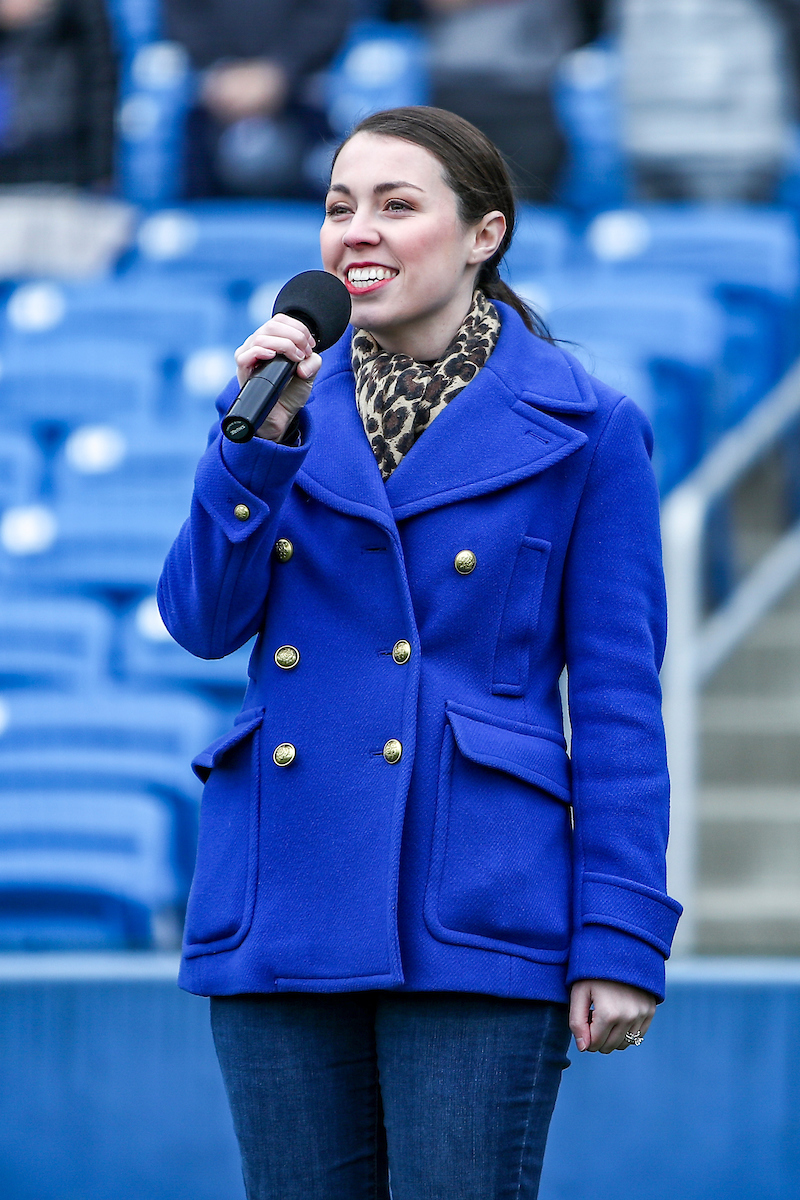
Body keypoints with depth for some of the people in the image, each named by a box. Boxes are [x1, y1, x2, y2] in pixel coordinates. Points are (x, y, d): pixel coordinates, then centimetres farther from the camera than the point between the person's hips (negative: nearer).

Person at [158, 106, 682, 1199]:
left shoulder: (583, 431, 1)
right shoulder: (276, 400, 11)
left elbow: (619, 698, 0)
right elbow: (202, 622, 2)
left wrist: (620, 940, -6)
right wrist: (264, 439, -11)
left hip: (477, 910, -3)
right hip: (283, 900, 4)